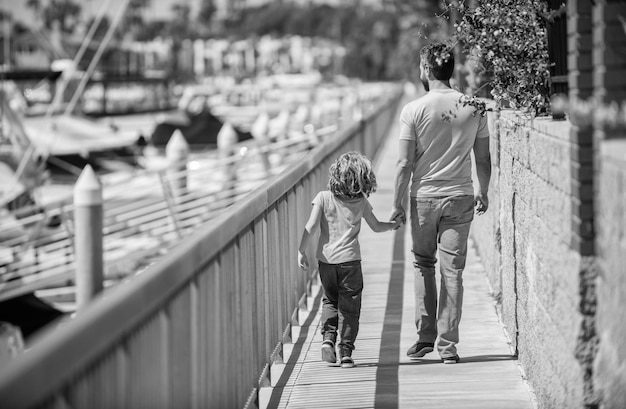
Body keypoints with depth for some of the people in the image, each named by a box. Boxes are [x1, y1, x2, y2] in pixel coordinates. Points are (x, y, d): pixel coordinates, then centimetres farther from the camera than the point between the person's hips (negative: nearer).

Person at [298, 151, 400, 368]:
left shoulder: (323, 197, -4)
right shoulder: (362, 202, 1)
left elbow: (311, 226, -11)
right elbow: (377, 227, 13)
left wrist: (301, 250, -5)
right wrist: (394, 225, 33)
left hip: (326, 259, 1)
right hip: (349, 259, -1)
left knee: (330, 301, 20)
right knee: (349, 307, 6)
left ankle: (328, 337, 0)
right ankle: (346, 352, 4)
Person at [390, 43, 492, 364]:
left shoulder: (413, 110, -9)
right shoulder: (474, 108, -1)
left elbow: (405, 163, -9)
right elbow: (484, 160, 5)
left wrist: (397, 203, 0)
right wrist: (483, 193, 20)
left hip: (424, 196, -1)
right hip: (461, 197, 2)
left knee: (423, 265, 15)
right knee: (452, 271, 4)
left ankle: (425, 336, 14)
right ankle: (447, 344, 5)